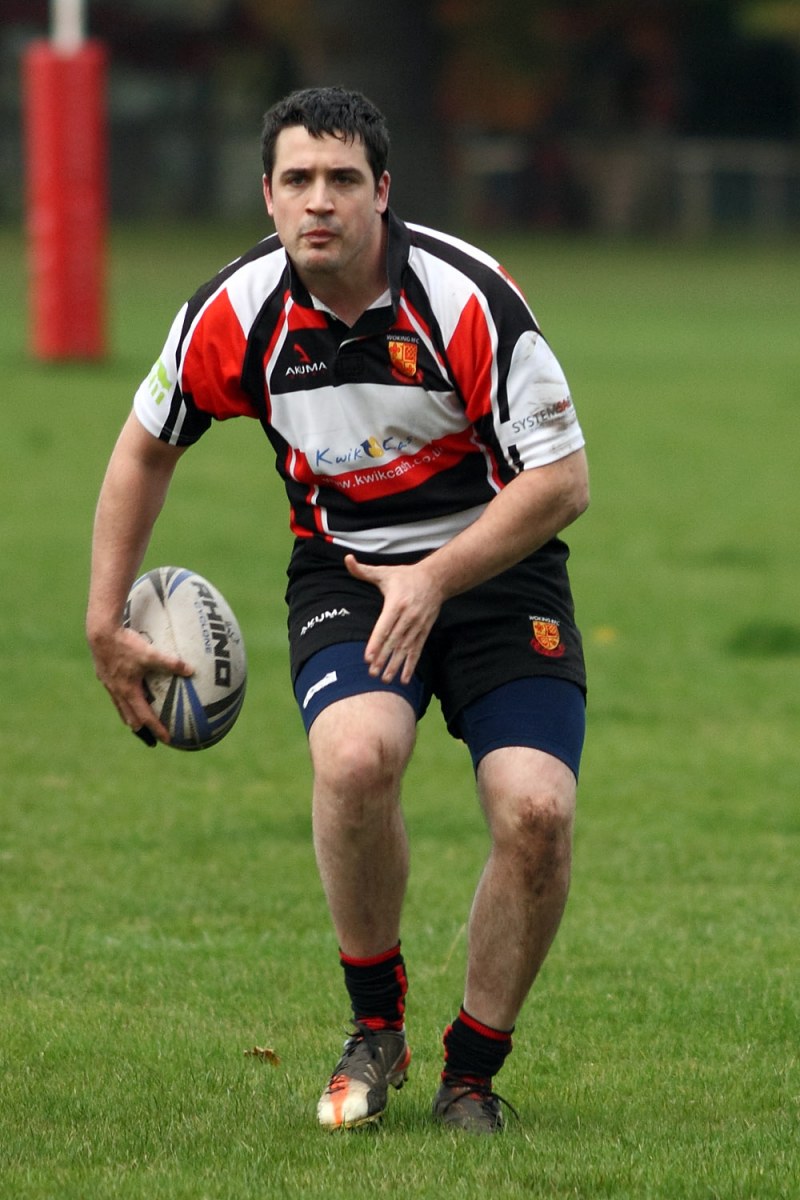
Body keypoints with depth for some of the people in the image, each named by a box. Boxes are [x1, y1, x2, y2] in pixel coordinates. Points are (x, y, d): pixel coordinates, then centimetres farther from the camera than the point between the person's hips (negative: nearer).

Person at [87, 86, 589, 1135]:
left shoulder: (468, 297, -20)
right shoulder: (237, 314, -10)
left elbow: (563, 478, -16)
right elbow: (146, 449, 8)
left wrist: (436, 578, -25)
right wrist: (106, 624, 7)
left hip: (497, 568, -1)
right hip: (343, 569, 1)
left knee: (537, 811, -21)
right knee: (357, 756, -31)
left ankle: (471, 1074, 2)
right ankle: (375, 1028, -7)